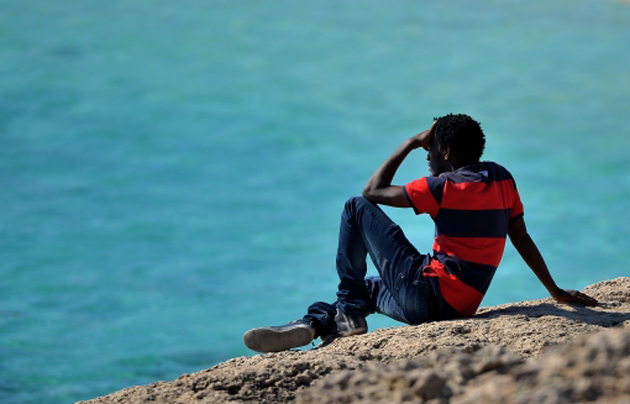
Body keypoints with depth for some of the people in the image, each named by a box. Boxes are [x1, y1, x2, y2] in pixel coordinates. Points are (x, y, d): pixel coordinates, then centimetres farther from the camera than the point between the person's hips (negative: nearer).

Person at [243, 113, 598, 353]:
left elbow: (373, 191, -4)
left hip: (425, 294, -8)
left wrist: (412, 143, 2)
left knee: (358, 209, 1)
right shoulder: (502, 179, 8)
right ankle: (313, 325, 11)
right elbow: (522, 239, 12)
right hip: (460, 308, 8)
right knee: (370, 288, 33)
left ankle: (349, 311, 4)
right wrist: (556, 292, 19)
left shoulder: (446, 186, -12)